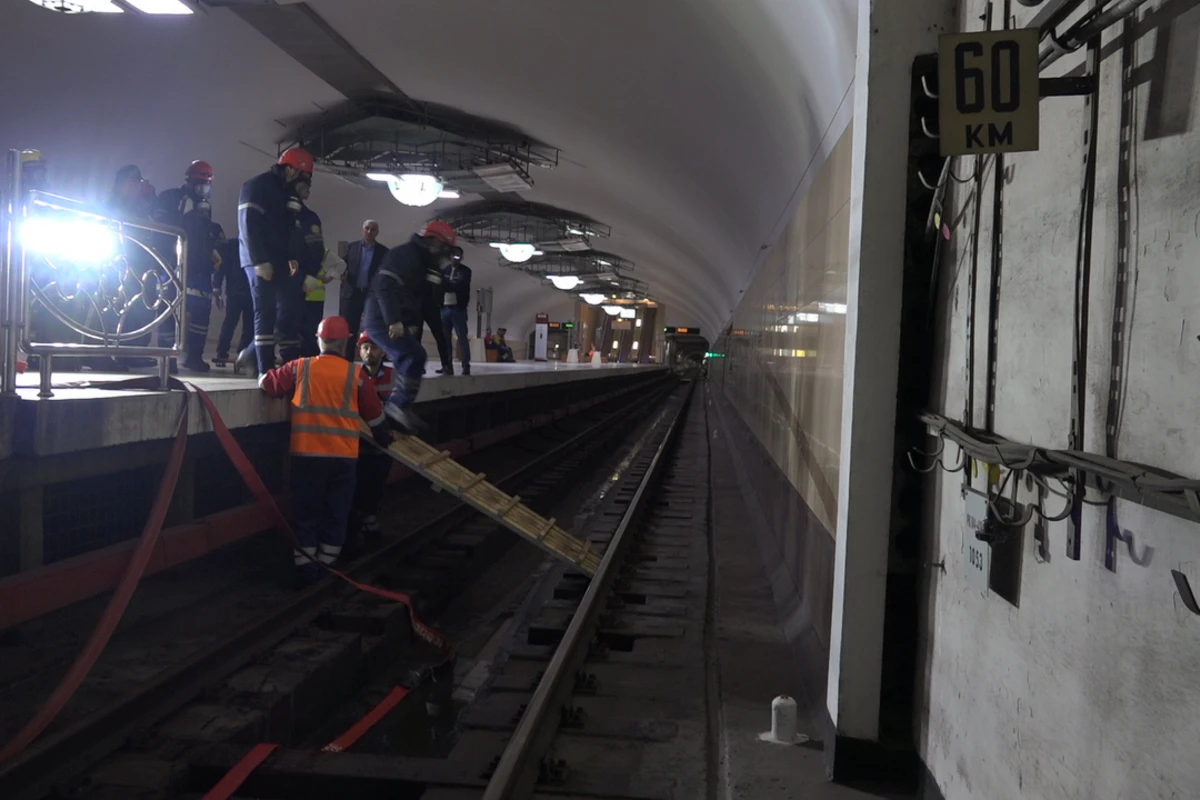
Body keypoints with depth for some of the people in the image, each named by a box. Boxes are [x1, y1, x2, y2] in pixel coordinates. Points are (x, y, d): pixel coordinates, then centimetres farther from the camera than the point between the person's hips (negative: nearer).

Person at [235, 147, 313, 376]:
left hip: (278, 261, 8)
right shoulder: (258, 186, -8)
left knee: (291, 309, 3)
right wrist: (260, 261, -23)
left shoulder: (286, 192, 19)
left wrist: (290, 257, 8)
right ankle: (266, 370, -6)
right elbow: (249, 226, -17)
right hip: (260, 262, -8)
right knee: (266, 312, -8)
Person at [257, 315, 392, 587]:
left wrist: (267, 377, 33)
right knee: (336, 513, 12)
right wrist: (384, 437, 27)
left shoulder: (300, 368, -1)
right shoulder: (355, 375, 0)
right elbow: (374, 413, 10)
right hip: (343, 456, 0)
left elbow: (267, 383, 9)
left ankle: (305, 568, 7)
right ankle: (326, 566, 17)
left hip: (306, 454, 0)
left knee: (306, 512, 9)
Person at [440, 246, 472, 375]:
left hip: (458, 308, -3)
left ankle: (466, 365, -6)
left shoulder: (465, 271, 5)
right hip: (444, 308, 3)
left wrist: (447, 285, -6)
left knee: (462, 337, -5)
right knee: (444, 338, 2)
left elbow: (461, 287, -8)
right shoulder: (444, 271, 13)